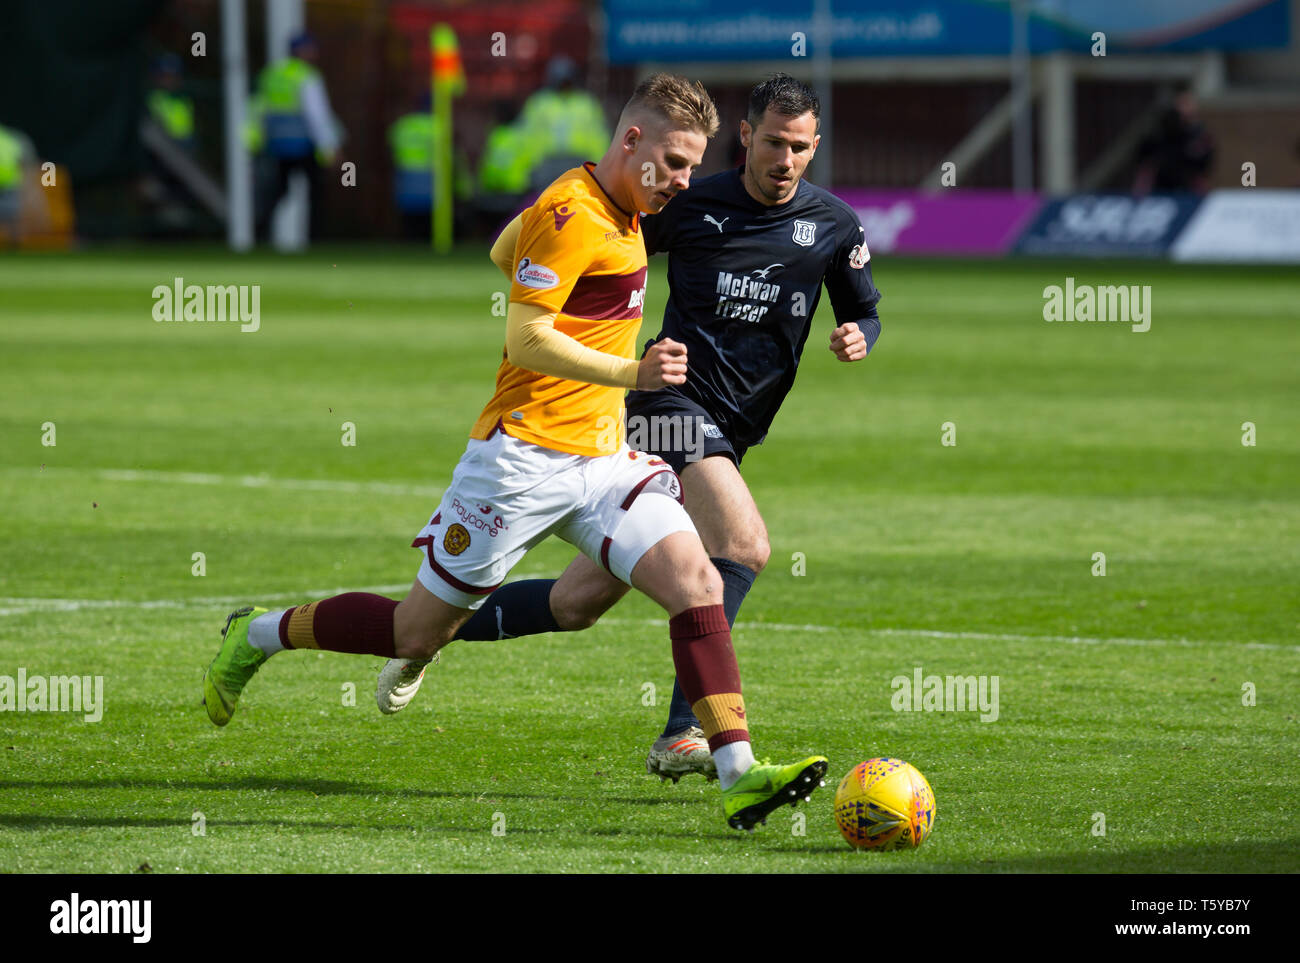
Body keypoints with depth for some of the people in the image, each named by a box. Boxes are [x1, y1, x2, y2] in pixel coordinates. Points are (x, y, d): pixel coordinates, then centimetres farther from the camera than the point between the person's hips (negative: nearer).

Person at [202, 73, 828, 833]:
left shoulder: (619, 211, 12)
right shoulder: (571, 214, -17)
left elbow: (503, 252, 26)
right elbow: (525, 340, -24)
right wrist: (631, 375, -34)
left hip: (602, 457, 8)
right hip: (526, 455, -8)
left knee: (699, 584, -13)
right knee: (419, 631, 3)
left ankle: (738, 775, -19)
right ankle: (257, 636, 26)